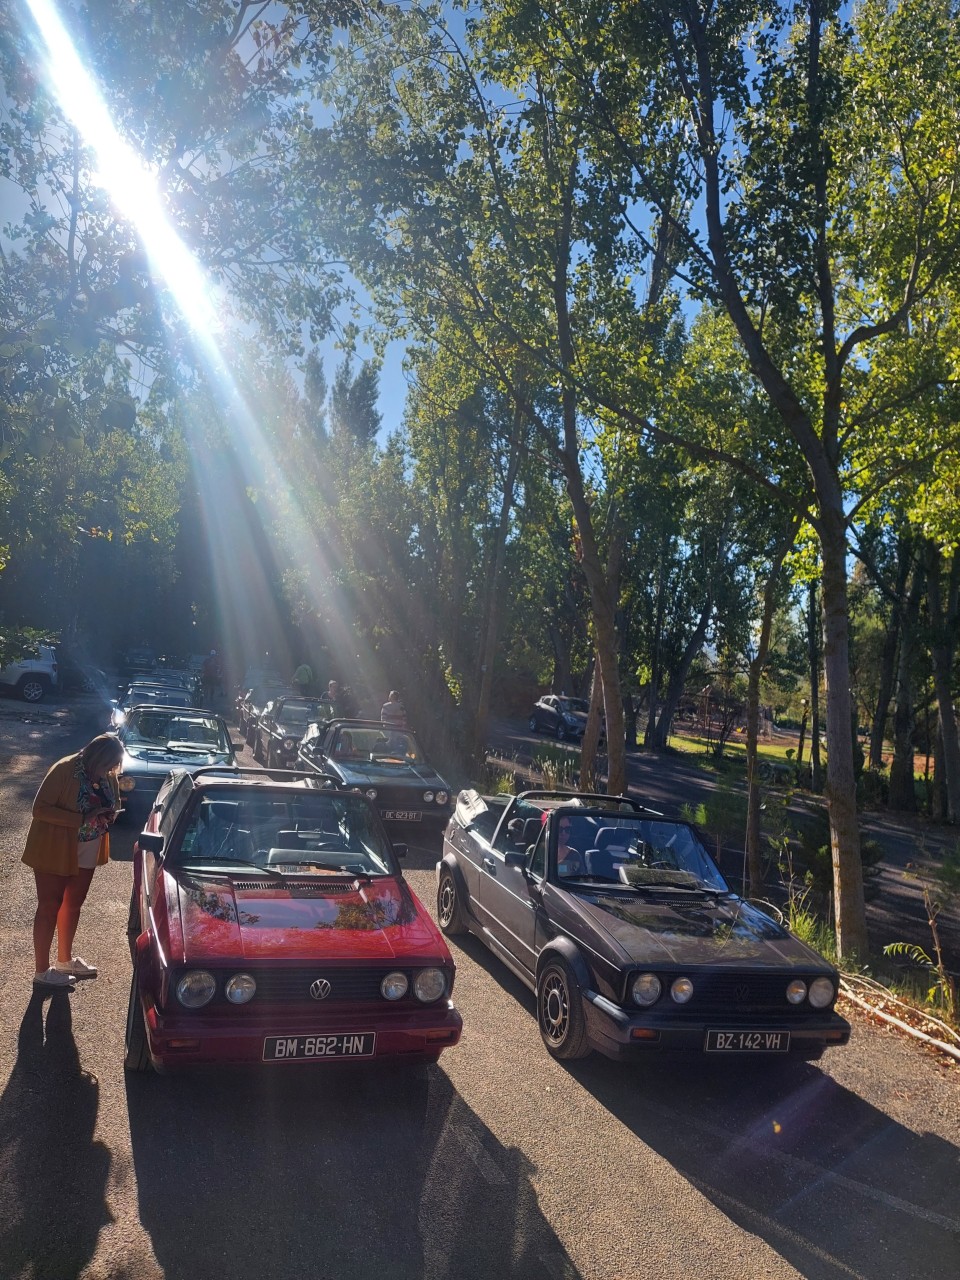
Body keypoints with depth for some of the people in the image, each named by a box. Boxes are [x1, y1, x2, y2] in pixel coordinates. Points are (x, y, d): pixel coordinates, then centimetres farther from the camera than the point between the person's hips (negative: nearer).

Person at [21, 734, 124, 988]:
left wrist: (110, 814, -12)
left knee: (73, 904, 19)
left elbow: (114, 804, 13)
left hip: (86, 852, 7)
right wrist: (82, 819, -31)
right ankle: (42, 971, 16)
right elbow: (40, 809, -25)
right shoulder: (63, 770, -24)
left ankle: (65, 960, 36)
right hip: (54, 851, -7)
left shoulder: (109, 776, -4)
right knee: (49, 907, 4)